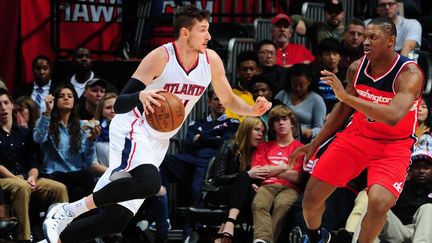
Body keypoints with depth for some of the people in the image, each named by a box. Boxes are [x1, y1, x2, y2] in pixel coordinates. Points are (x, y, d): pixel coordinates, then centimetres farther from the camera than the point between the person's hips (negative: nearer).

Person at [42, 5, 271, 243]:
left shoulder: (211, 61, -1)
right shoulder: (160, 57, -19)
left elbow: (228, 100, 14)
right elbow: (119, 104, -21)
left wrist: (253, 110, -6)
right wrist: (141, 96, -43)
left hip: (157, 141, 7)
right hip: (133, 131, -7)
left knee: (115, 219, -1)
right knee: (149, 182, -37)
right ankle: (67, 210, -25)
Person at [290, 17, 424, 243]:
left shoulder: (409, 74, -23)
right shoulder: (357, 68, -6)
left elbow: (393, 117, -39)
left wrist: (346, 96, -41)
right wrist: (315, 144, 14)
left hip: (394, 145, -5)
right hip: (357, 135, 5)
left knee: (379, 203, -29)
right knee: (312, 195, 2)